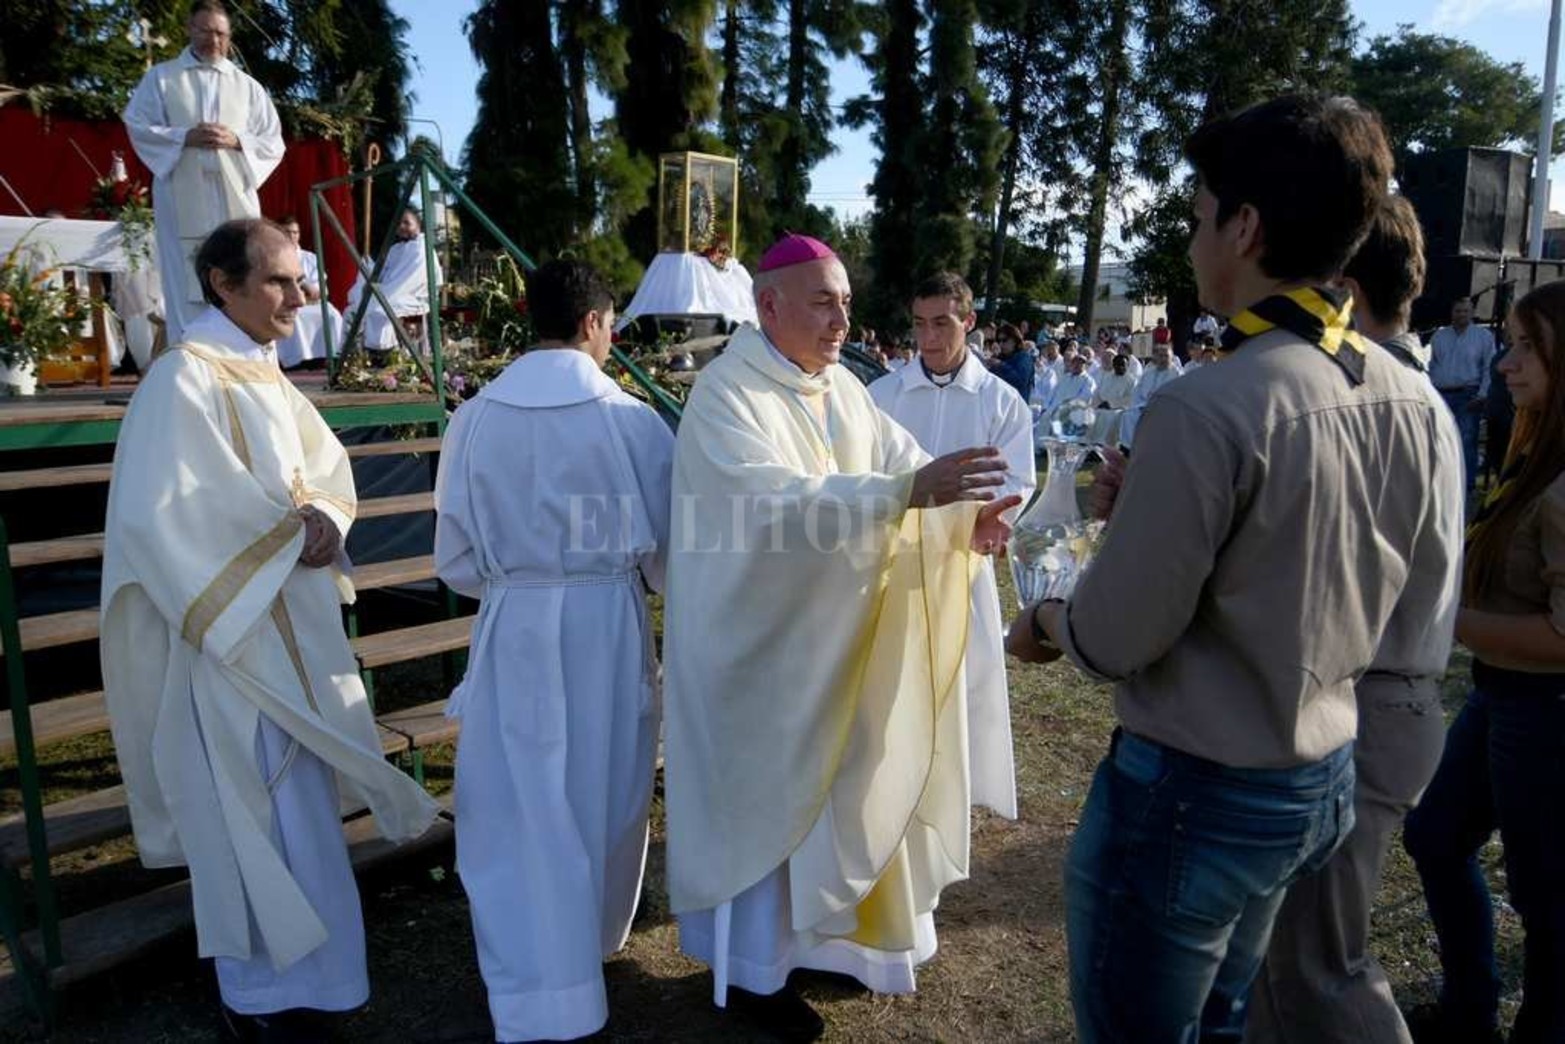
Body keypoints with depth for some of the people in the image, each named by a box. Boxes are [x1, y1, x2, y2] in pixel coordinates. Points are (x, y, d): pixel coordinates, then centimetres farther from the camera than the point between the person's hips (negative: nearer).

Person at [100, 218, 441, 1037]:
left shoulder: (265, 375, 10)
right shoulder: (184, 379, -15)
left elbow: (325, 468, 11)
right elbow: (162, 511, -21)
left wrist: (321, 519, -11)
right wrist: (293, 531, -18)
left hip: (296, 618, 8)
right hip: (236, 627, -8)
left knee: (296, 800, 17)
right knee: (259, 809, 1)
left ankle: (299, 964, 34)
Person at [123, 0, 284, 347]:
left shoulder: (248, 86, 16)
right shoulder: (160, 77, 12)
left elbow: (274, 144, 12)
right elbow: (136, 126, 5)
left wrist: (236, 141, -7)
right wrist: (184, 137, -10)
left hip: (235, 202, 1)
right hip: (182, 201, -1)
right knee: (186, 290, -4)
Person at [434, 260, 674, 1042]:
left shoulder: (475, 419, -7)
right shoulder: (633, 420, -11)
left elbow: (456, 556, 0)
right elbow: (669, 544, -2)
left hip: (514, 630, 0)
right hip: (608, 626, 0)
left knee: (522, 810, 10)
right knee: (602, 793, 20)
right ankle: (591, 940, 43)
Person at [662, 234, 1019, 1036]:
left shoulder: (842, 388, 5)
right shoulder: (726, 397, -20)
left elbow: (901, 459, -2)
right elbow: (782, 504, -33)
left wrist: (965, 514, -22)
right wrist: (909, 493, -42)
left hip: (831, 632, 7)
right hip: (757, 638, -7)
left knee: (828, 785, 19)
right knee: (763, 796, 7)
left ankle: (813, 937, 40)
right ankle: (755, 968, 27)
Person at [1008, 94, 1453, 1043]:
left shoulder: (1206, 410, -26)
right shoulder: (1413, 404, -1)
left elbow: (1116, 640, -20)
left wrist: (1047, 623, 1)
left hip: (1194, 794, -7)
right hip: (1327, 778, 8)